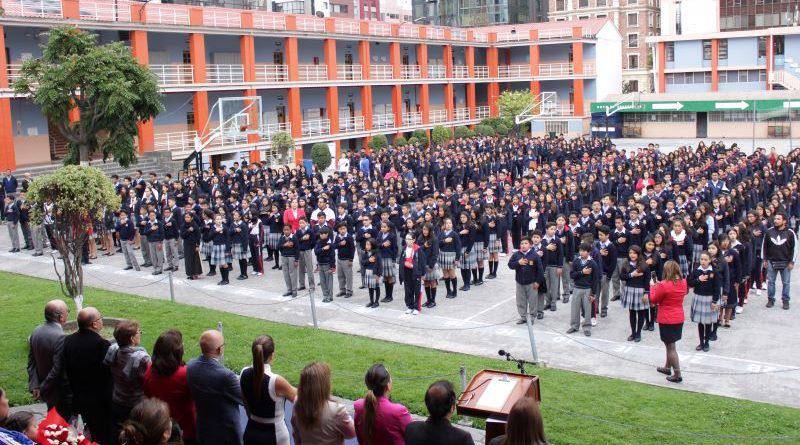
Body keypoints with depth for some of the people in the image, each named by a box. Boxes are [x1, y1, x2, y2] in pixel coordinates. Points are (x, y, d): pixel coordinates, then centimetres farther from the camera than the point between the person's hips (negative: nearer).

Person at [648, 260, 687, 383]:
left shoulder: (664, 285, -22)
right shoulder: (683, 283, -1)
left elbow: (653, 300, -9)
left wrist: (653, 287, 8)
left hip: (667, 320, -7)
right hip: (679, 318, 7)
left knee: (671, 347, 1)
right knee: (670, 345, 23)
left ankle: (677, 375, 4)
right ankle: (667, 367, 37)